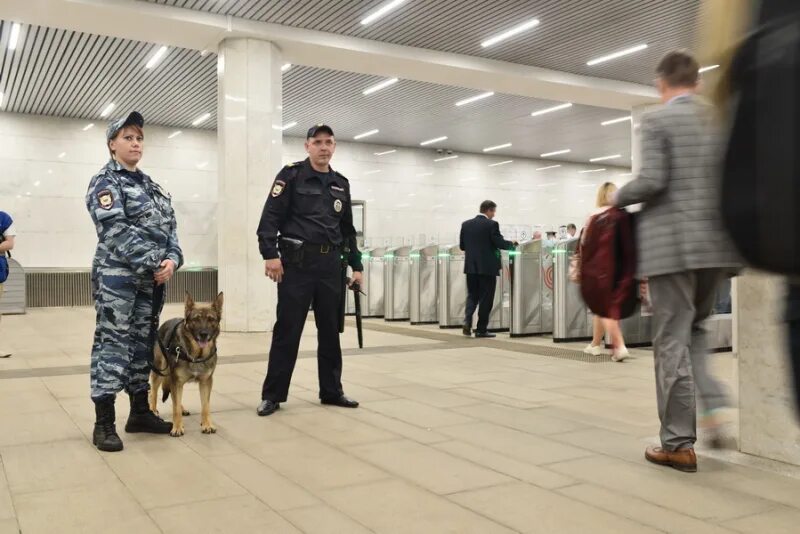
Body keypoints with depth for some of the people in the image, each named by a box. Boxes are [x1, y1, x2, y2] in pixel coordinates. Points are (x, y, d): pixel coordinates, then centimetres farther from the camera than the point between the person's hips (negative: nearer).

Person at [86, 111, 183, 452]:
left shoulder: (150, 185, 19)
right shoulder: (104, 182, -2)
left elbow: (170, 226, 11)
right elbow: (117, 231, -15)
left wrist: (172, 259, -8)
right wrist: (154, 263, -19)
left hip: (154, 278, 7)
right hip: (118, 275, -7)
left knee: (143, 343, 11)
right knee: (113, 343, -6)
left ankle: (140, 413, 21)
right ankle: (104, 423, -1)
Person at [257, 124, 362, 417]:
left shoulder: (341, 184, 16)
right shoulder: (291, 175, 0)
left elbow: (348, 229, 20)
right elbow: (271, 216, -7)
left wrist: (356, 265, 16)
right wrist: (270, 254, -18)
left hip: (331, 264, 5)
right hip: (296, 263, -5)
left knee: (330, 330, 10)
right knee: (287, 330, -2)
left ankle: (332, 391, 21)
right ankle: (273, 394, 7)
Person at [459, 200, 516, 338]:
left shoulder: (466, 224, 7)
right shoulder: (492, 224, -8)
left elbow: (462, 246, 11)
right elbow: (499, 243, -11)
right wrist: (512, 244, 8)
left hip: (471, 266, 5)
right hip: (487, 267, -5)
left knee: (472, 295, 15)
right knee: (485, 298, 3)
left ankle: (467, 321, -7)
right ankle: (481, 329, 6)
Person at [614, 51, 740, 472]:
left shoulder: (657, 120, -5)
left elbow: (652, 181, -15)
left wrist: (619, 197, 3)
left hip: (672, 244, -6)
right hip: (716, 242, 6)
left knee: (672, 342, -1)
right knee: (695, 331, 22)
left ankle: (679, 444, 4)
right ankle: (715, 406, 5)